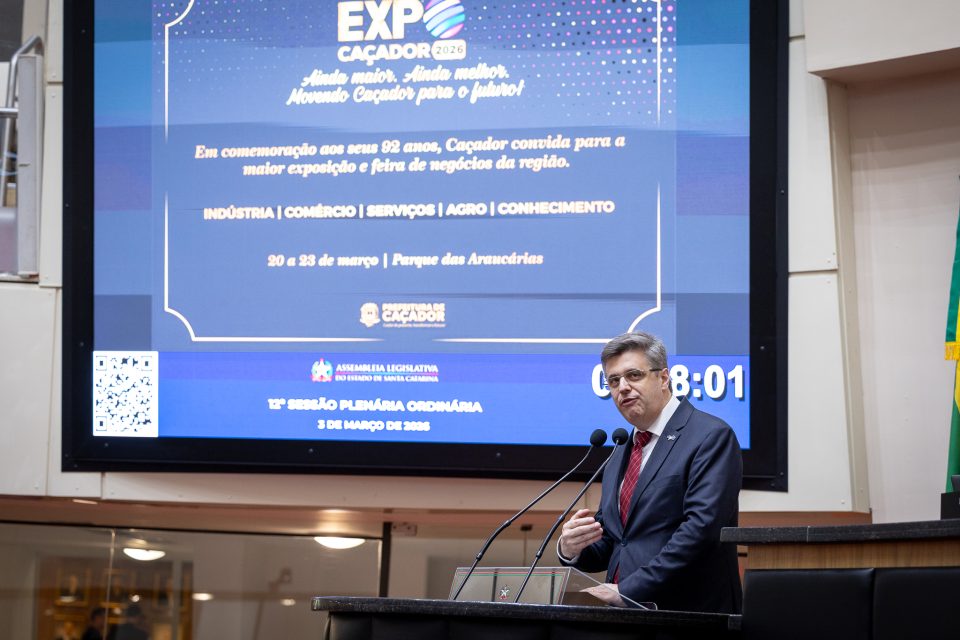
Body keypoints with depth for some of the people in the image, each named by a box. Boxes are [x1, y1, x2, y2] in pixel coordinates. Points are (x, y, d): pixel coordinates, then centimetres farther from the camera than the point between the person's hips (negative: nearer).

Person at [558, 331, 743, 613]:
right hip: (625, 618, 7)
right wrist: (571, 549, 2)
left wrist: (627, 591, -18)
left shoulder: (712, 436, -3)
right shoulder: (620, 456, 21)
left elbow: (702, 526, -15)